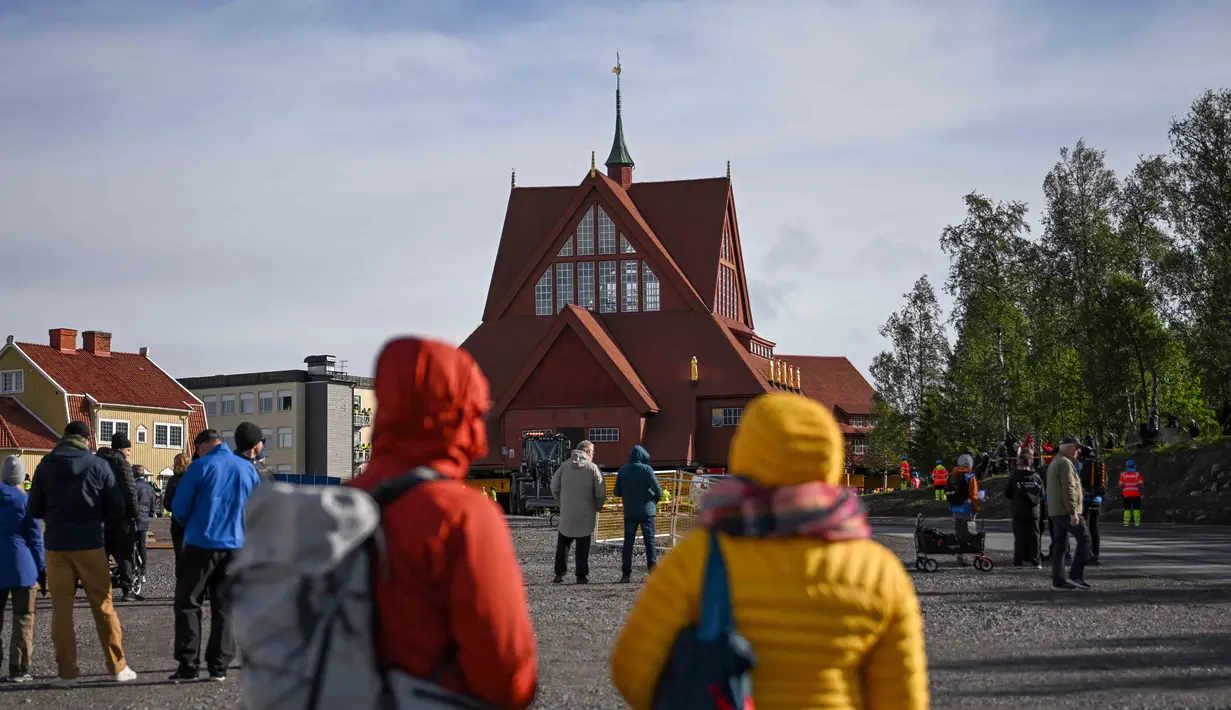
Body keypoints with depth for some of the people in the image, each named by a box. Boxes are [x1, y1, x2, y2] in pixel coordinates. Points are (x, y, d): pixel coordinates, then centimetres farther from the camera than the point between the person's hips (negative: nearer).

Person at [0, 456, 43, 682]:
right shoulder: (26, 501, -5)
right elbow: (35, 538, -4)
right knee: (23, 618, 2)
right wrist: (42, 570, 2)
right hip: (22, 565, -3)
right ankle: (18, 669, -3)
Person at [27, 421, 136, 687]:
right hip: (89, 545, -1)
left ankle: (67, 672, 4)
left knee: (61, 609, 5)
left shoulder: (45, 465, 3)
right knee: (103, 606, 7)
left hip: (56, 545, 1)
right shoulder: (98, 465, -3)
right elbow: (118, 508, -2)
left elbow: (33, 510, 6)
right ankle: (117, 667, 10)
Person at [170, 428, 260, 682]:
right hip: (234, 546, 4)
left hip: (200, 545, -4)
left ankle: (189, 665, 0)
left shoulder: (200, 466, -7)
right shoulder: (248, 468, 7)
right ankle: (219, 665, 8)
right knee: (223, 607, 10)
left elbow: (179, 508, -6)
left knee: (188, 604, 5)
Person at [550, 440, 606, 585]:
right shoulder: (592, 468, -6)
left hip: (566, 513, 2)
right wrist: (597, 508, 7)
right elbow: (601, 493, -9)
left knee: (562, 544, 12)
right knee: (583, 546, 4)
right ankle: (582, 575, 3)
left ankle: (559, 574, 9)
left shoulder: (564, 466, 2)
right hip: (586, 515, -2)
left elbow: (554, 488, 1)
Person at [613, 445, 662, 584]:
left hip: (629, 512, 3)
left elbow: (617, 492, 4)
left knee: (628, 541, 6)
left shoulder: (622, 470, 1)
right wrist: (656, 499, 8)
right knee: (649, 541, 2)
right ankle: (653, 571, -1)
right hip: (646, 511, -3)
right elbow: (658, 489, -12)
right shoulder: (646, 469, -10)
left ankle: (626, 573, 1)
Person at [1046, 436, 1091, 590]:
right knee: (1084, 539, -4)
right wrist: (1073, 512, -24)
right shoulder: (1065, 463, -13)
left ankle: (1058, 580, 7)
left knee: (1059, 545, 9)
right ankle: (1076, 575, -9)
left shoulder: (1054, 463, 20)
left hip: (1055, 512, 10)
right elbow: (1068, 489, -21)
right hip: (1066, 511, -10)